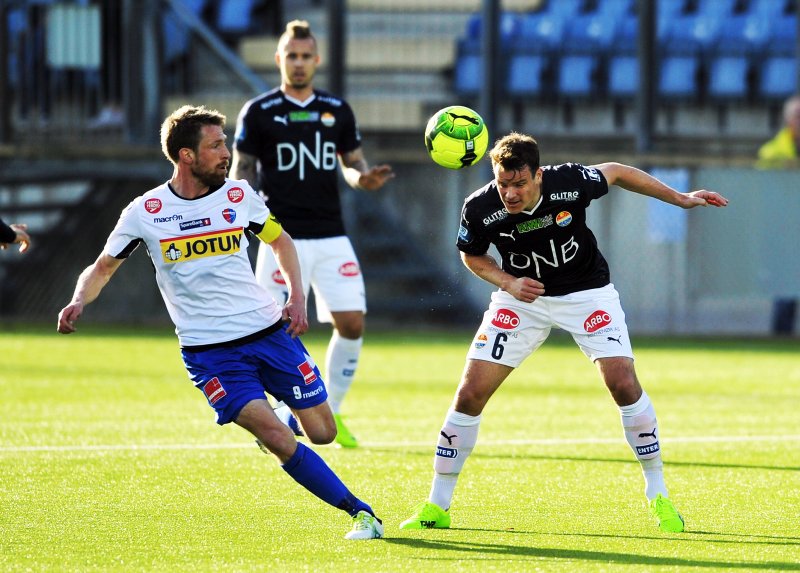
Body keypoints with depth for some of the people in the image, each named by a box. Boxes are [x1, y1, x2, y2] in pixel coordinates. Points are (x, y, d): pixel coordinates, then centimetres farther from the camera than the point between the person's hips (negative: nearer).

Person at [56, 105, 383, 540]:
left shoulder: (238, 195, 2)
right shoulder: (145, 212, -4)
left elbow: (280, 241, 18)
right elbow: (102, 268, 7)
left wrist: (297, 296, 5)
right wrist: (79, 302, -12)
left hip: (269, 330, 3)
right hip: (209, 352, -3)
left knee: (322, 432, 3)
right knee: (279, 440, -20)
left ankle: (265, 423, 36)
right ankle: (359, 512, -10)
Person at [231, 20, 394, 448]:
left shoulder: (337, 111, 10)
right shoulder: (258, 112, 1)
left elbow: (352, 163, 16)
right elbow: (242, 171, 3)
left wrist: (363, 179, -7)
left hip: (331, 236, 3)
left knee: (351, 324, -4)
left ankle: (330, 411, 13)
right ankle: (280, 422, 7)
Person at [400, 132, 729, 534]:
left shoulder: (571, 183, -25)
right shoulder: (480, 208, -22)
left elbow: (615, 173, -3)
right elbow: (472, 255, 0)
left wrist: (680, 198, 2)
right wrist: (508, 283, -19)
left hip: (586, 292, -1)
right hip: (522, 297, 1)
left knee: (623, 383, -17)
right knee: (471, 393, -9)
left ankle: (657, 495, 0)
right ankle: (436, 507, 4)